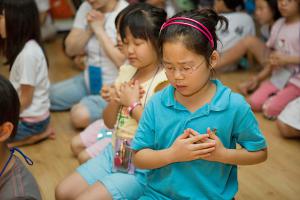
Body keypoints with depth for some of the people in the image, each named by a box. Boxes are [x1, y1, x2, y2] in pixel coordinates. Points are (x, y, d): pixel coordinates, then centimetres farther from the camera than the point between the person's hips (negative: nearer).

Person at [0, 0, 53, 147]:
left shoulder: (28, 53, -26)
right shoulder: (24, 47, 2)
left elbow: (25, 99, -19)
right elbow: (20, 91, 7)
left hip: (30, 121, -9)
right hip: (28, 114, 9)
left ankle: (35, 136, -1)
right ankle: (37, 132, 10)